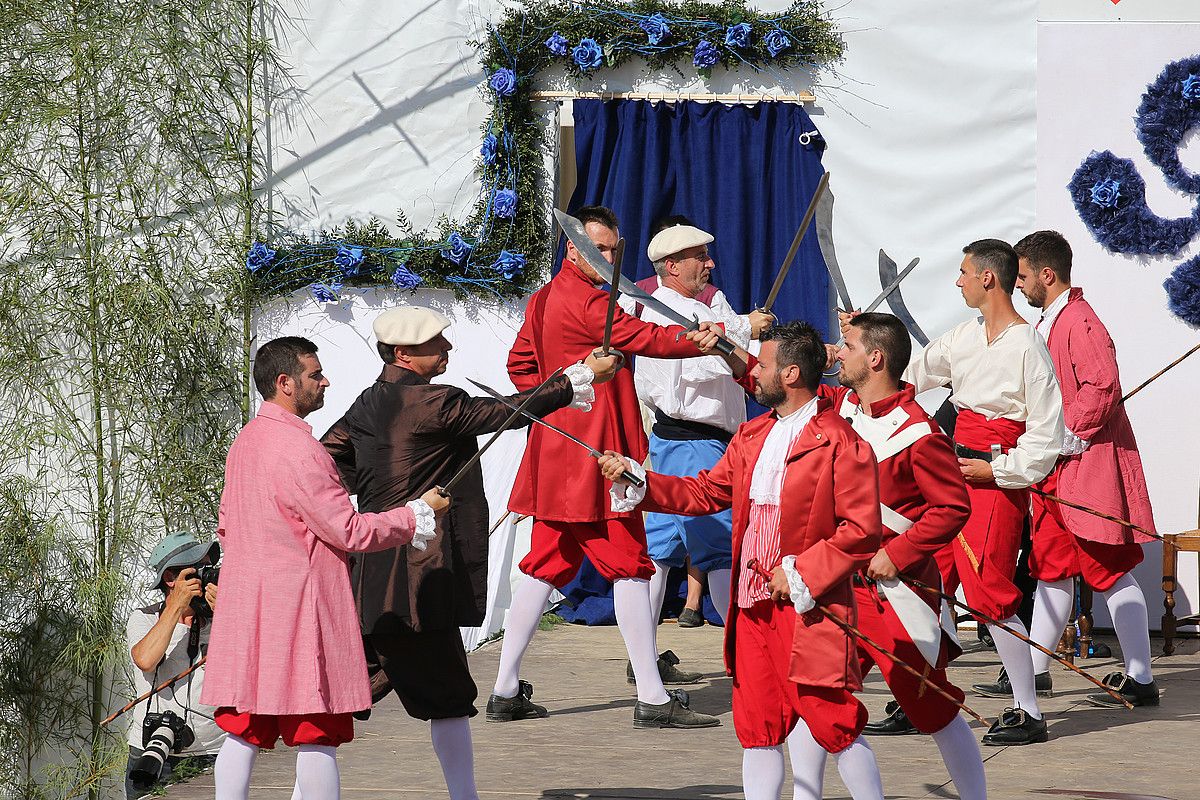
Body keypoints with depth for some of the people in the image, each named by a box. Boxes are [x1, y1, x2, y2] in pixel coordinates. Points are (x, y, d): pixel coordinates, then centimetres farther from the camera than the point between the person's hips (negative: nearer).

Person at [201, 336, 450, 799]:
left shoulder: (245, 442, 13)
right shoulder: (297, 448, -16)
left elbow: (227, 526, 22)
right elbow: (350, 531, -14)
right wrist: (420, 513, -4)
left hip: (246, 604, 9)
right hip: (300, 604, -9)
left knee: (242, 730, 7)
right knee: (317, 735, -3)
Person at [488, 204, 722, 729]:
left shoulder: (545, 300, 16)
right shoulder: (587, 301, -14)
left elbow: (520, 363, 23)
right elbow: (641, 337, -22)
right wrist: (696, 340, -30)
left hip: (557, 449, 10)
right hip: (595, 453, -10)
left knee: (547, 564, 12)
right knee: (628, 565, -7)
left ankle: (505, 692, 12)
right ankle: (652, 698, -8)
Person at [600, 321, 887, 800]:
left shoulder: (840, 443, -11)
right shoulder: (751, 437, 14)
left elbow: (862, 530, -14)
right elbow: (706, 493, 18)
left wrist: (802, 575, -16)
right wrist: (636, 482, 9)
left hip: (807, 607, -8)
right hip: (753, 606, 8)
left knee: (831, 721, -9)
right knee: (757, 724, 11)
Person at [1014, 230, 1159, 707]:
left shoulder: (1080, 323, -17)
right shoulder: (1048, 323, 16)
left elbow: (1103, 387, -27)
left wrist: (1067, 435, -21)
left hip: (1089, 466, -11)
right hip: (1057, 470, 11)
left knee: (1110, 572, -7)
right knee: (1052, 565, 15)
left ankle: (1140, 681, -3)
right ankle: (1035, 669, 23)